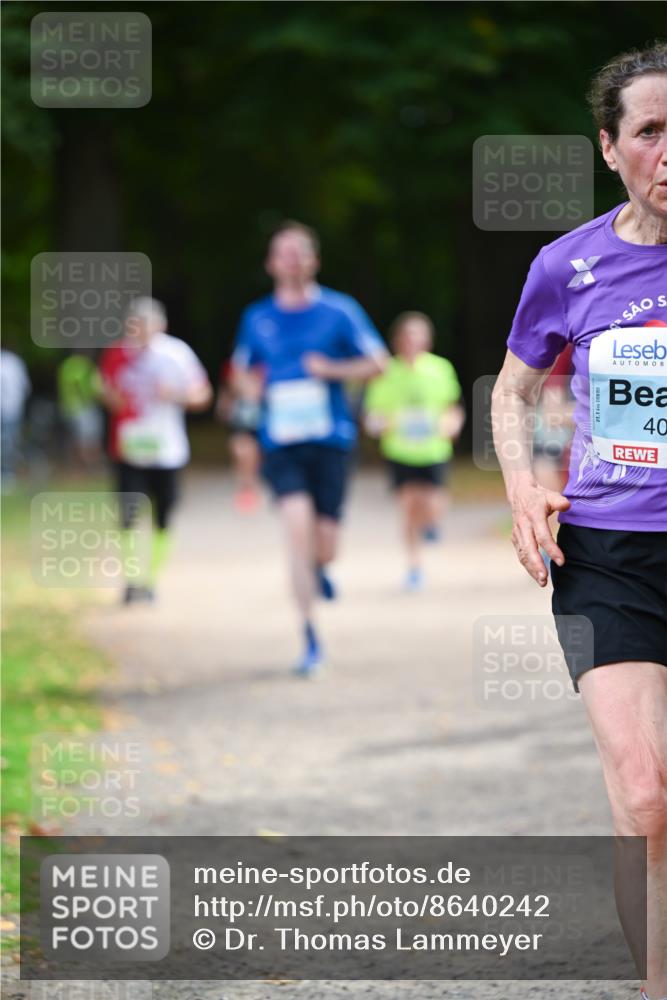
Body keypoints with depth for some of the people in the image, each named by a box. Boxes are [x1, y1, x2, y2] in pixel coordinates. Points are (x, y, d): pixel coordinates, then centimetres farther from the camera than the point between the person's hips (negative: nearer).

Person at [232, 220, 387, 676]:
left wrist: (333, 369, -12)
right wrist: (247, 388, 0)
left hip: (330, 439, -1)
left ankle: (319, 567, 40)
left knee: (325, 546, -2)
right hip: (281, 442, 1)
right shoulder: (257, 318, 8)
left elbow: (378, 362, 4)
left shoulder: (339, 310, 1)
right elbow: (242, 368, 24)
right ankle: (311, 640, -13)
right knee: (299, 526, -19)